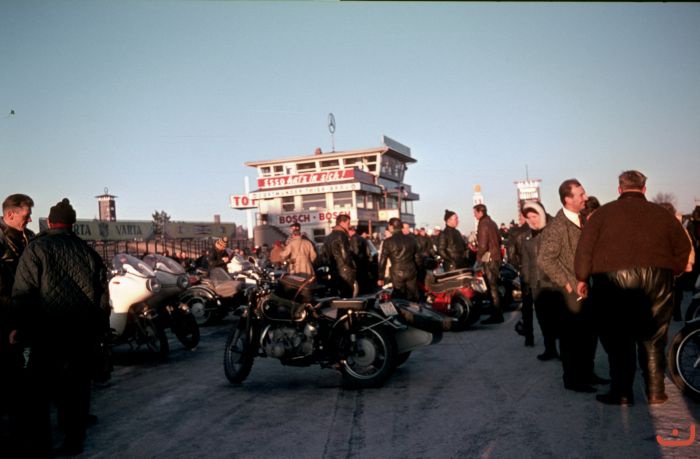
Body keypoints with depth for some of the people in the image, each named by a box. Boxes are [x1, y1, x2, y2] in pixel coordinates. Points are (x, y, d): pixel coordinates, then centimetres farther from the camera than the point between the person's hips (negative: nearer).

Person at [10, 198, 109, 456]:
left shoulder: (37, 249, -5)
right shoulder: (88, 252, 6)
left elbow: (23, 291, -11)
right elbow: (103, 294, 8)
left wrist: (18, 326, -4)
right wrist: (101, 328, 15)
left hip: (47, 333, -3)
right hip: (83, 335, 3)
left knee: (39, 389, 8)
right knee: (77, 387, 11)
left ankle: (40, 444, 11)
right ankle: (74, 441, 16)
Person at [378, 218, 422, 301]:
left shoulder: (388, 242, -8)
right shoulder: (411, 239, 3)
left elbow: (383, 261, -6)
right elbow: (417, 257, 8)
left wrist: (381, 278, 1)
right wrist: (417, 271, 20)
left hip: (397, 274, -3)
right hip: (411, 272, 3)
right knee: (414, 299, 12)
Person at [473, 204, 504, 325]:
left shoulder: (483, 224, -14)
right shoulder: (492, 223, 15)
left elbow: (483, 245, -19)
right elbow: (498, 240, 21)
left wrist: (478, 256, -6)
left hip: (488, 259, -9)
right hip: (496, 257, 9)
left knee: (492, 287, -7)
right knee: (494, 286, 13)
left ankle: (496, 315, -5)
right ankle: (497, 314, 18)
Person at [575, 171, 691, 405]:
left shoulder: (604, 212, 7)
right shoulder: (661, 213, 14)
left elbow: (585, 247, -2)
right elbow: (683, 247, 12)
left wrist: (582, 278, 5)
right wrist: (672, 271, 23)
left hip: (612, 279, -2)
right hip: (657, 278, 3)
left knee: (618, 340, 6)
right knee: (652, 339, 13)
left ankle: (621, 393, 8)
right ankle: (655, 392, 17)